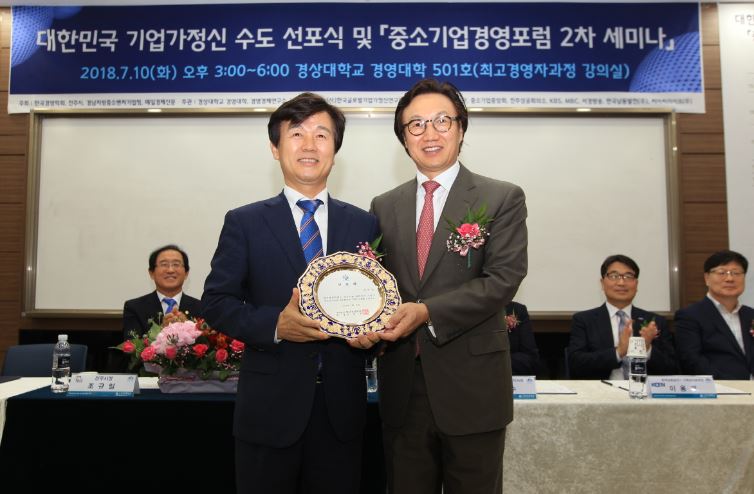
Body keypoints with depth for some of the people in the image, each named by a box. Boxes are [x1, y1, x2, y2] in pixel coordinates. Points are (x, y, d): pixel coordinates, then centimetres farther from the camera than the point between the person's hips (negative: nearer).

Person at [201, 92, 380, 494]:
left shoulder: (364, 225, 5)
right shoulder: (244, 223, 0)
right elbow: (216, 302, -2)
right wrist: (276, 324, -18)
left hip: (342, 405, 2)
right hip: (270, 406, -2)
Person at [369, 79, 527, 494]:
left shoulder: (503, 199, -2)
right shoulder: (384, 207, 9)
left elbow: (503, 278, -12)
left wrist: (427, 312, -22)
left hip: (472, 386, -3)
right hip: (401, 387, 3)